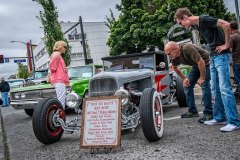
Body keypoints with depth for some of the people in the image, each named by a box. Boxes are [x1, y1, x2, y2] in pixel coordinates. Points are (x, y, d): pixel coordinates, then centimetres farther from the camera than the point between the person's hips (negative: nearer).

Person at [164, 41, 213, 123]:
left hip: (206, 63, -8)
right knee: (187, 85, 2)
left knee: (205, 85, -19)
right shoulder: (174, 57, -11)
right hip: (196, 65, 8)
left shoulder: (187, 49, -35)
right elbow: (175, 67, 10)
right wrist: (184, 78, 4)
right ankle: (192, 111, 11)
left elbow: (201, 62, -33)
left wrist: (202, 78, -25)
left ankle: (208, 114, -14)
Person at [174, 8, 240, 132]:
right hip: (213, 57, 9)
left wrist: (226, 45, -15)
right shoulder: (197, 25, 11)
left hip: (221, 55, -9)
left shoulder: (205, 19, -16)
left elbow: (226, 25, -23)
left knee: (224, 88, -12)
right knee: (215, 89, 11)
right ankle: (220, 118, 20)